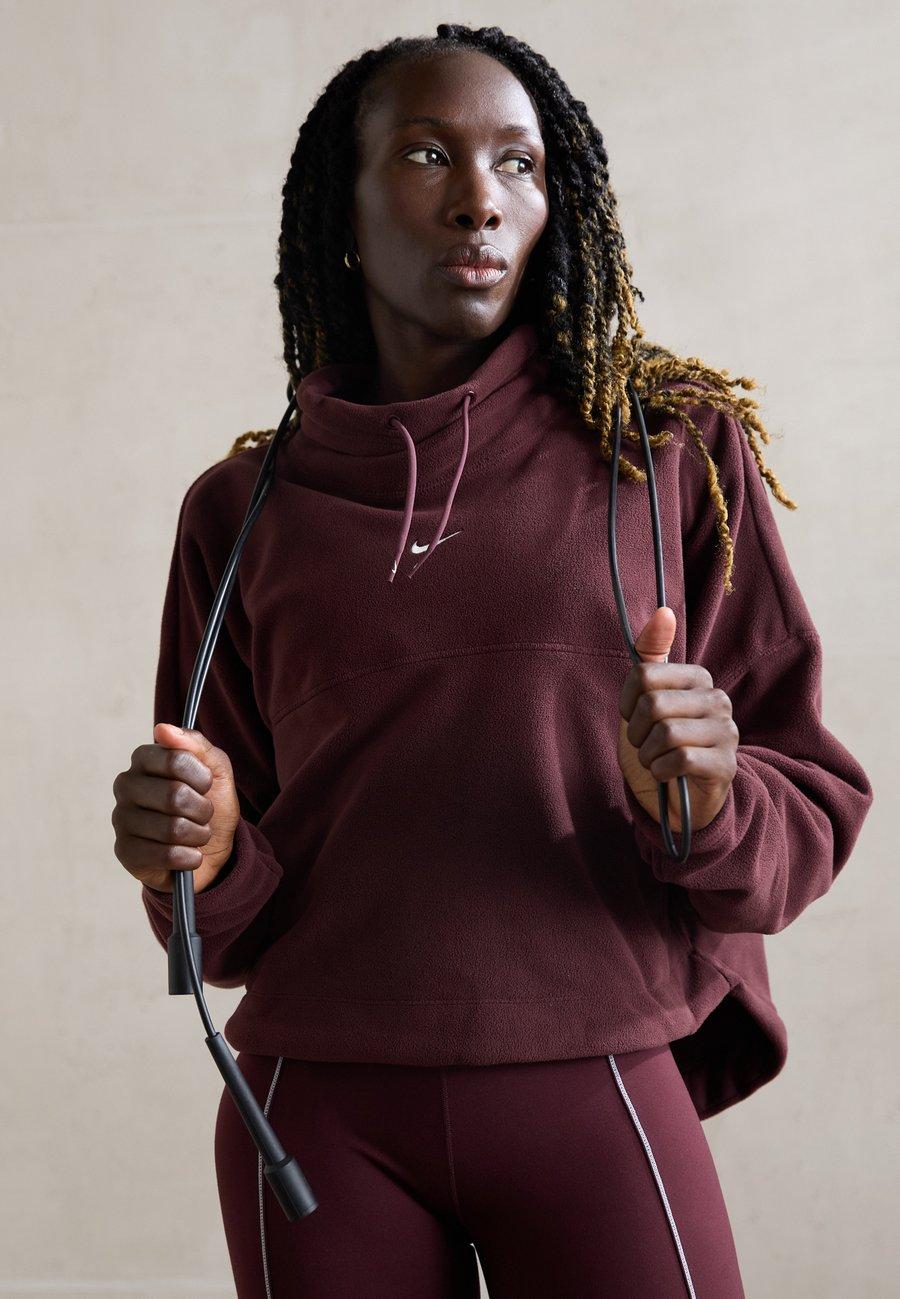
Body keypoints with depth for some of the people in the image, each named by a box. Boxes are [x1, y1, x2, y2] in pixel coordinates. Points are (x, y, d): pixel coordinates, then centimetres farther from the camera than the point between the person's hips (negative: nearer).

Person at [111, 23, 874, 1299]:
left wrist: (707, 805, -19)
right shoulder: (244, 509, 6)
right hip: (319, 1111, 2)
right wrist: (198, 855, -11)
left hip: (594, 1095, -1)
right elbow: (232, 918, 11)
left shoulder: (673, 451, 2)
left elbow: (809, 810, 3)